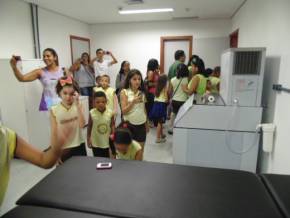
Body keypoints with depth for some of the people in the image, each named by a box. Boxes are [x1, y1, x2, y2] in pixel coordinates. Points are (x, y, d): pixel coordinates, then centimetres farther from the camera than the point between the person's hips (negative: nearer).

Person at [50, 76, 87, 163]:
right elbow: (54, 133, -5)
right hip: (62, 149, -1)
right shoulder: (54, 110, -9)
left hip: (79, 147, 1)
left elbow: (82, 124, -21)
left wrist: (77, 104, -23)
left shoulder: (78, 106, -6)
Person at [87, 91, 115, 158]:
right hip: (96, 143, -1)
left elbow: (112, 126, -4)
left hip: (108, 143, 1)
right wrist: (88, 138, 2)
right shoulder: (92, 113, -14)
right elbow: (89, 127, -3)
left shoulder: (110, 113, -13)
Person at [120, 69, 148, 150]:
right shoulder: (124, 92, -7)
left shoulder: (142, 93, 4)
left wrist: (146, 124, 16)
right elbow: (124, 111, -11)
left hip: (141, 124, 3)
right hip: (129, 124, -3)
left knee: (140, 150, 11)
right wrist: (133, 102, -24)